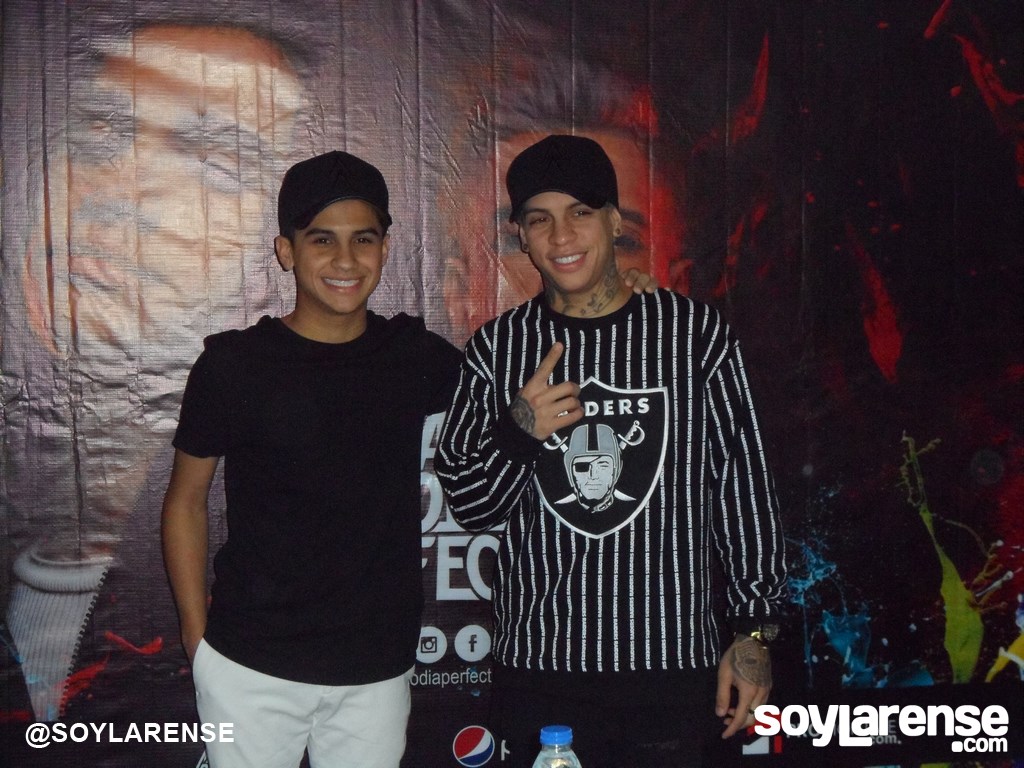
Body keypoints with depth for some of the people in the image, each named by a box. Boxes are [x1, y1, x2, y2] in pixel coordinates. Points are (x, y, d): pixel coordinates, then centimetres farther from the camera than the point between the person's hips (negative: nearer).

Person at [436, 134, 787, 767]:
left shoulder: (696, 333, -2)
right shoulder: (498, 347, 3)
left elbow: (744, 484, 2)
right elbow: (466, 505, 6)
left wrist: (755, 627, 1)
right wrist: (518, 433, -13)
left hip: (672, 667, -1)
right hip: (538, 668, 1)